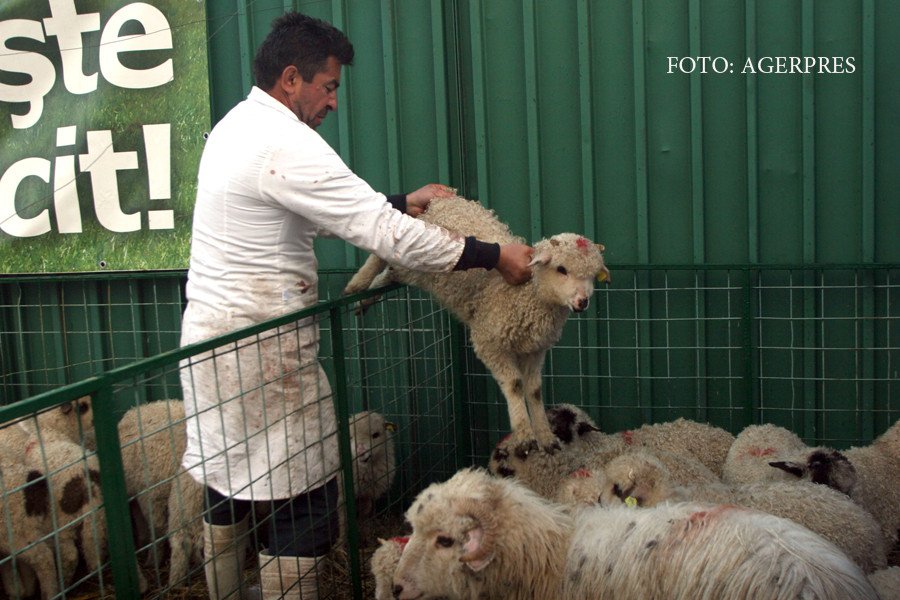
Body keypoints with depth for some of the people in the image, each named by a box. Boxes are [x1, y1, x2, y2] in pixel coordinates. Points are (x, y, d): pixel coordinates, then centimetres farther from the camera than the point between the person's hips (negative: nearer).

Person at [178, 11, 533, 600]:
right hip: (261, 346, -10)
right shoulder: (287, 145, -19)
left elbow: (331, 211, 20)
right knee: (303, 495, -1)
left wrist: (402, 204, 16)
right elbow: (385, 235, -22)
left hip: (209, 330, 10)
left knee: (227, 481, 21)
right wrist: (496, 256, -15)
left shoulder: (235, 126, 13)